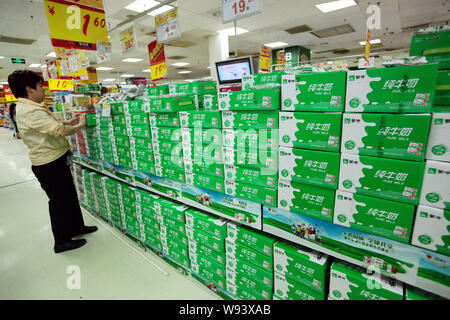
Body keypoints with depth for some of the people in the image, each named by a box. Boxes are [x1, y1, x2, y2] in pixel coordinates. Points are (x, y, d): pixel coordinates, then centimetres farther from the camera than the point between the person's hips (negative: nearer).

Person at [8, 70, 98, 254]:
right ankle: (62, 242, 21)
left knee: (69, 195, 20)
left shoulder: (26, 107, 11)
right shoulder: (31, 112, -24)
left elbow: (50, 127, 17)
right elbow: (58, 130, -28)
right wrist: (79, 126, -12)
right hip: (50, 164, -10)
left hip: (55, 159, 10)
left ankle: (76, 227, 37)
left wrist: (69, 122, 8)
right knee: (59, 201, 4)